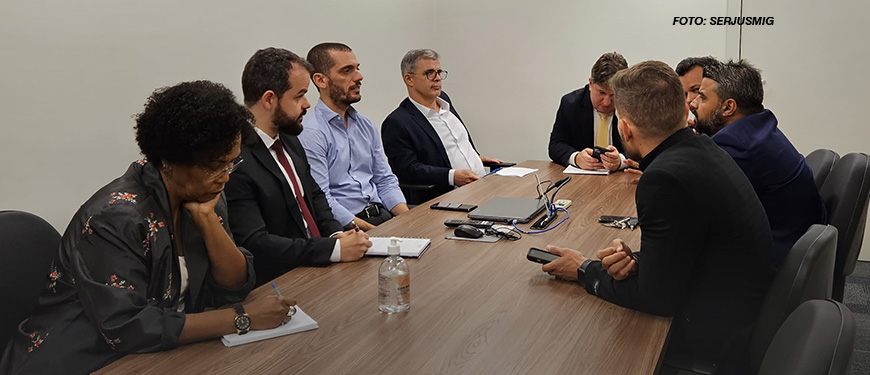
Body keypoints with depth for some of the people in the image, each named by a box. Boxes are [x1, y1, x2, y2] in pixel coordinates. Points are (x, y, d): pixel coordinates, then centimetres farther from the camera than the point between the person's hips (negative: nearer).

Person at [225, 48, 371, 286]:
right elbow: (254, 244, -23)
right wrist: (335, 249, -23)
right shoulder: (235, 158, -19)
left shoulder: (289, 139, 10)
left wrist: (336, 234, 0)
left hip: (316, 266, 9)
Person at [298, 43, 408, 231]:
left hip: (383, 215, 7)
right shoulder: (310, 132, -9)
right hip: (347, 228, -7)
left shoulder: (366, 125, 16)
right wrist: (369, 231, -21)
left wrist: (408, 219, -1)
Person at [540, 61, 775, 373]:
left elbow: (655, 298, -19)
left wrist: (586, 271, -6)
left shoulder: (666, 178, -27)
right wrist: (634, 260, -7)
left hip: (716, 347, -8)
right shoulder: (701, 149, 1)